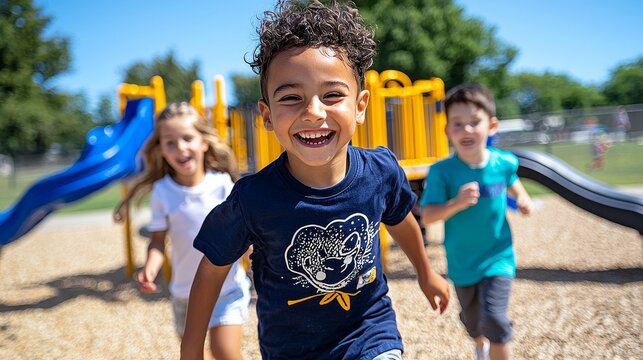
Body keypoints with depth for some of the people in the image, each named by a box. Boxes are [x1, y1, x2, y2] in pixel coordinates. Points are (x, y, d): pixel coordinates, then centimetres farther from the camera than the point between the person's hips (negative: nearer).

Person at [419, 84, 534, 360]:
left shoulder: (504, 163, -11)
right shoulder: (442, 171, -20)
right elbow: (427, 216, -23)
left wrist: (523, 200, -6)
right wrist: (457, 203, -38)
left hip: (497, 258, 0)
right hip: (462, 263, 1)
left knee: (494, 319, -17)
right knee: (472, 319, 23)